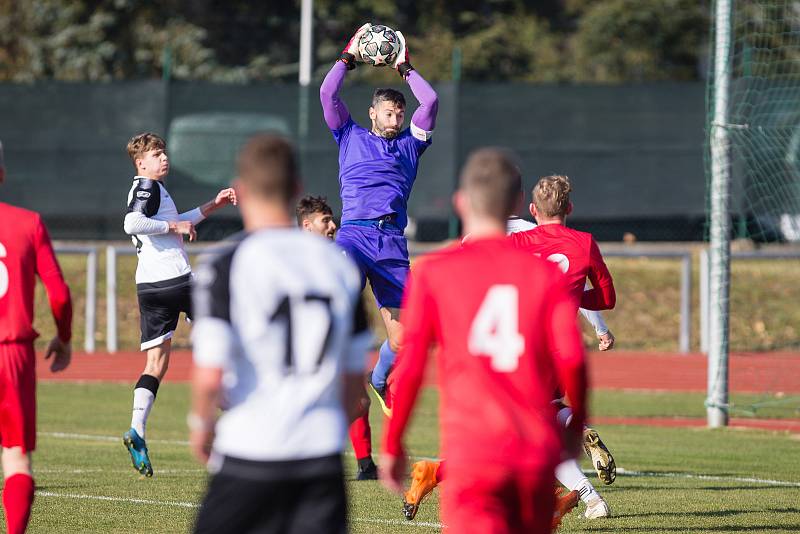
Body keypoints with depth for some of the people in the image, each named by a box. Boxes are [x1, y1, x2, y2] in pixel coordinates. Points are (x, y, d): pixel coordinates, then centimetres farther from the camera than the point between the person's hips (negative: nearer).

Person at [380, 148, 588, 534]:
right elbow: (572, 359, -3)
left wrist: (392, 445, 7)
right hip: (537, 452, 3)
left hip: (471, 456, -3)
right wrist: (575, 425, 14)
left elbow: (409, 366, -2)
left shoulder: (432, 273, 1)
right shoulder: (545, 273, 6)